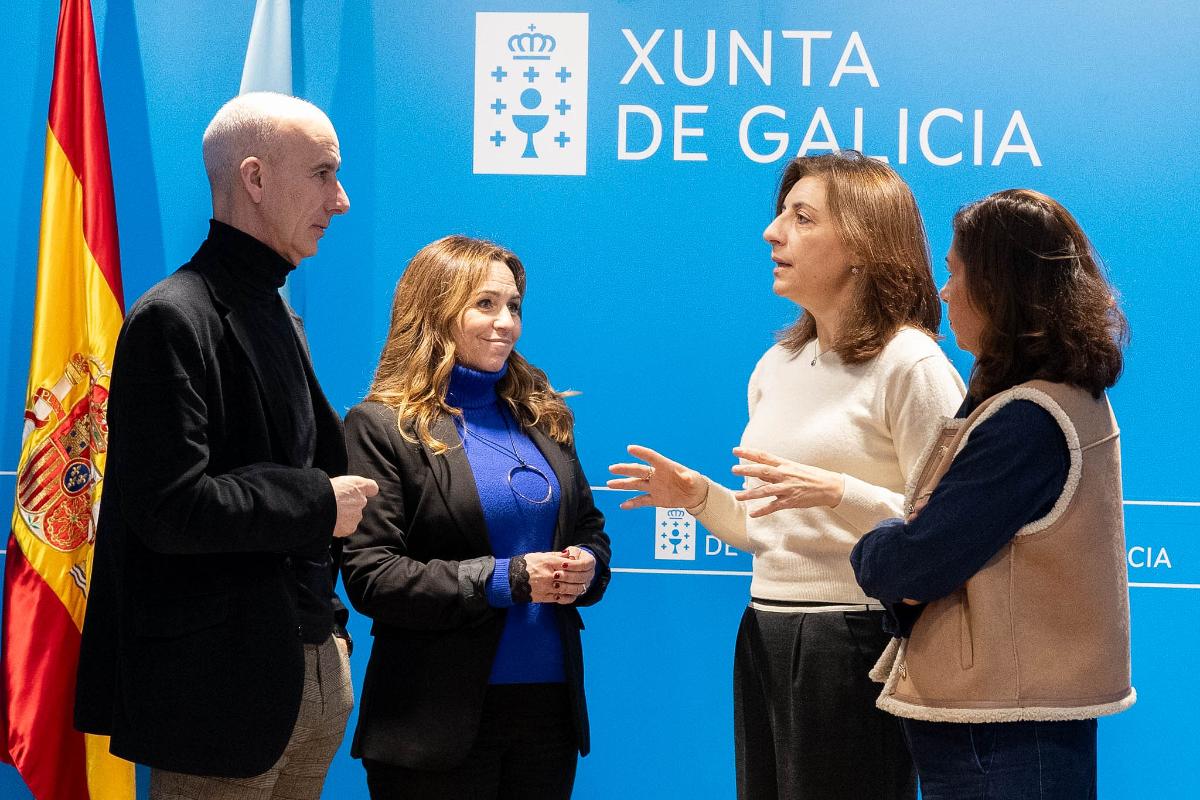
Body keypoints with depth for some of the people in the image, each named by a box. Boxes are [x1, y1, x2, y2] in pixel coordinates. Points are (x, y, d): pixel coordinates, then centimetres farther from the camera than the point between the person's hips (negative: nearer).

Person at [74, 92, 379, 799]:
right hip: (224, 685, -8)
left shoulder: (279, 316, 16)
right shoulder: (174, 319, -13)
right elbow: (170, 508, -21)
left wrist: (328, 625, 11)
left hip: (313, 677, 8)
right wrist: (318, 503, -12)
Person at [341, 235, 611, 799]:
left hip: (550, 705, 6)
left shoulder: (541, 417, 13)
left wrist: (584, 568, -4)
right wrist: (504, 580, -19)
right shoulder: (383, 426, -6)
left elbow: (590, 530, 20)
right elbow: (370, 575, -14)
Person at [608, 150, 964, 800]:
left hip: (855, 640, -7)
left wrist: (835, 492, -25)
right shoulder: (777, 366, 13)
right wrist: (699, 497, 3)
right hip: (764, 634, 7)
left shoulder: (910, 364, -10)